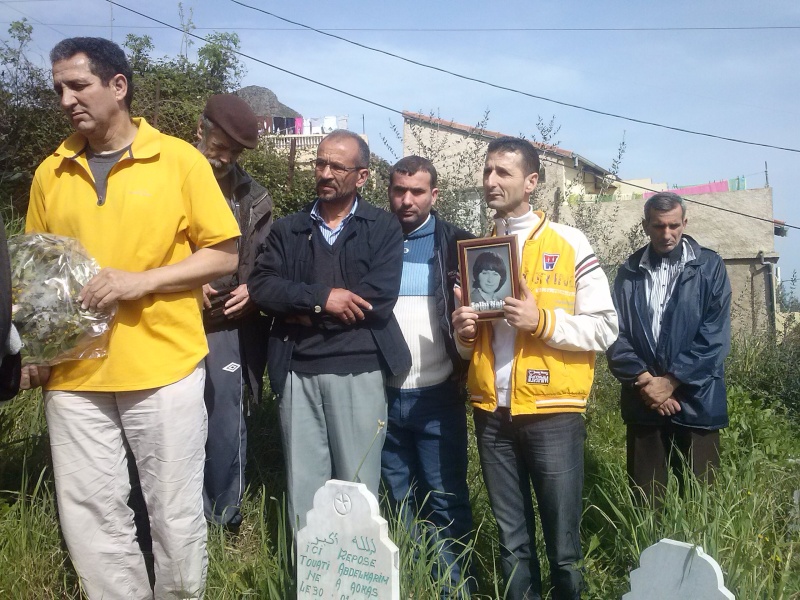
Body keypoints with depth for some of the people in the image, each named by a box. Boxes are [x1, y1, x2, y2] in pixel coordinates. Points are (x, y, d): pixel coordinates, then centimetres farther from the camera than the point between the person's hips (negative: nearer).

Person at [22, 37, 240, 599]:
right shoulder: (50, 173, 9)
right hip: (74, 374, 4)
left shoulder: (179, 159, -3)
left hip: (165, 368, -3)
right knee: (89, 517, 10)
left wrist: (142, 281, -14)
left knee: (176, 514, 8)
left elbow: (225, 255, -3)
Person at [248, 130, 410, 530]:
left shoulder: (383, 229, 4)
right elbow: (261, 287, -2)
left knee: (357, 486, 5)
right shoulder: (288, 229, 12)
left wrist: (304, 312, -7)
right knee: (302, 485, 8)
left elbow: (379, 298, -10)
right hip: (297, 371, 3)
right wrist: (321, 297, -15)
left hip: (359, 370, -2)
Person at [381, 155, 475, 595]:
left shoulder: (457, 244, 0)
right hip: (383, 395, 3)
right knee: (400, 499, 13)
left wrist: (464, 369, -9)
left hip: (437, 396, -2)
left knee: (445, 499, 2)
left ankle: (454, 587, 15)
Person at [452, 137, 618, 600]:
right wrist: (464, 333, -1)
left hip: (552, 413, -4)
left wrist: (542, 321, -18)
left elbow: (605, 328, -5)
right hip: (492, 413, 4)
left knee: (563, 544, 4)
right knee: (512, 541, 14)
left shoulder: (569, 244, -3)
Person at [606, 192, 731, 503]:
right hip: (643, 400, 2)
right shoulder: (629, 272, 8)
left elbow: (715, 334, -6)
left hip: (695, 400, -1)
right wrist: (644, 380, -12)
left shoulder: (709, 266, 2)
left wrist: (671, 381, -11)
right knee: (646, 500, 8)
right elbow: (616, 334, 1)